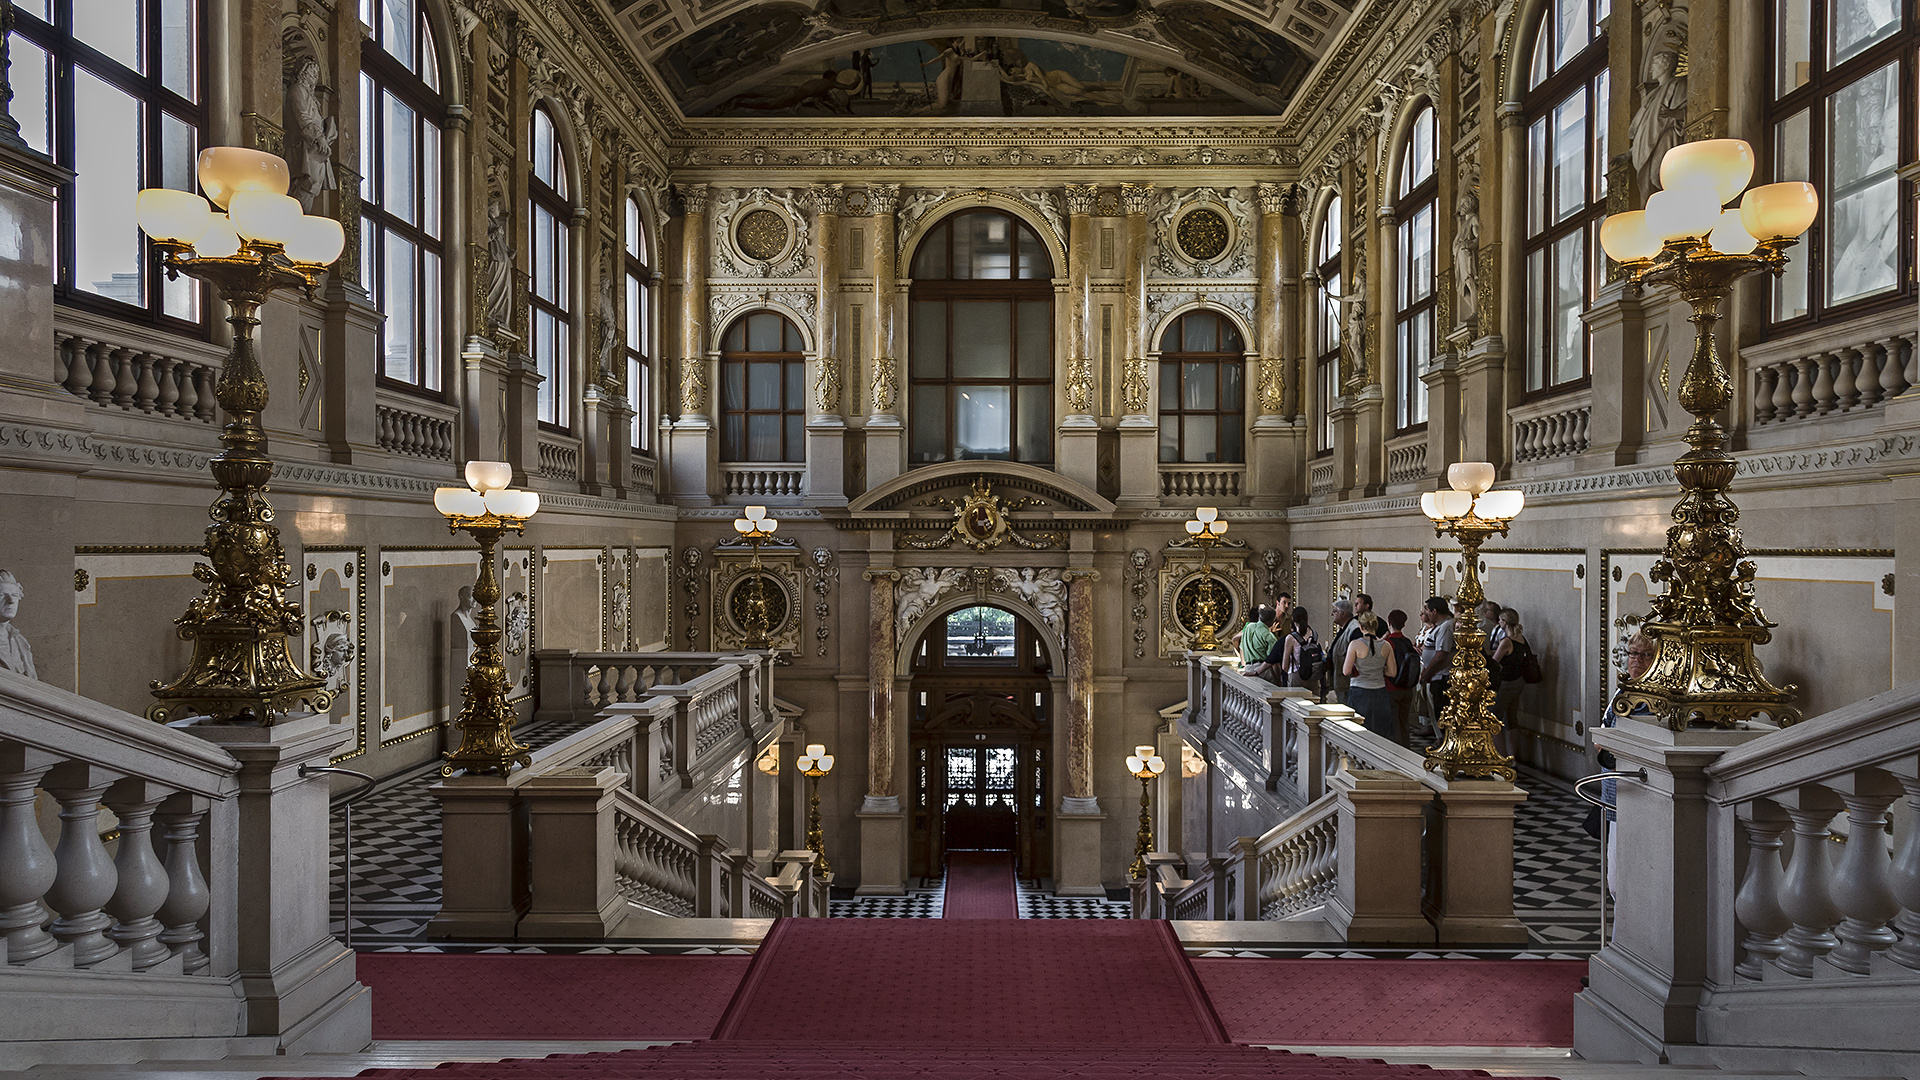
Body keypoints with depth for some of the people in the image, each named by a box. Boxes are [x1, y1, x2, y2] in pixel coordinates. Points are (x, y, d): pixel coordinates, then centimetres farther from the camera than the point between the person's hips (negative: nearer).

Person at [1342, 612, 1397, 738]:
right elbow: (1392, 672, 6)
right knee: (1381, 734, 9)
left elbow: (1346, 671, -11)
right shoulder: (1386, 646, 0)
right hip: (1379, 693, 3)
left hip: (1359, 693, -3)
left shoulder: (1355, 645, -10)